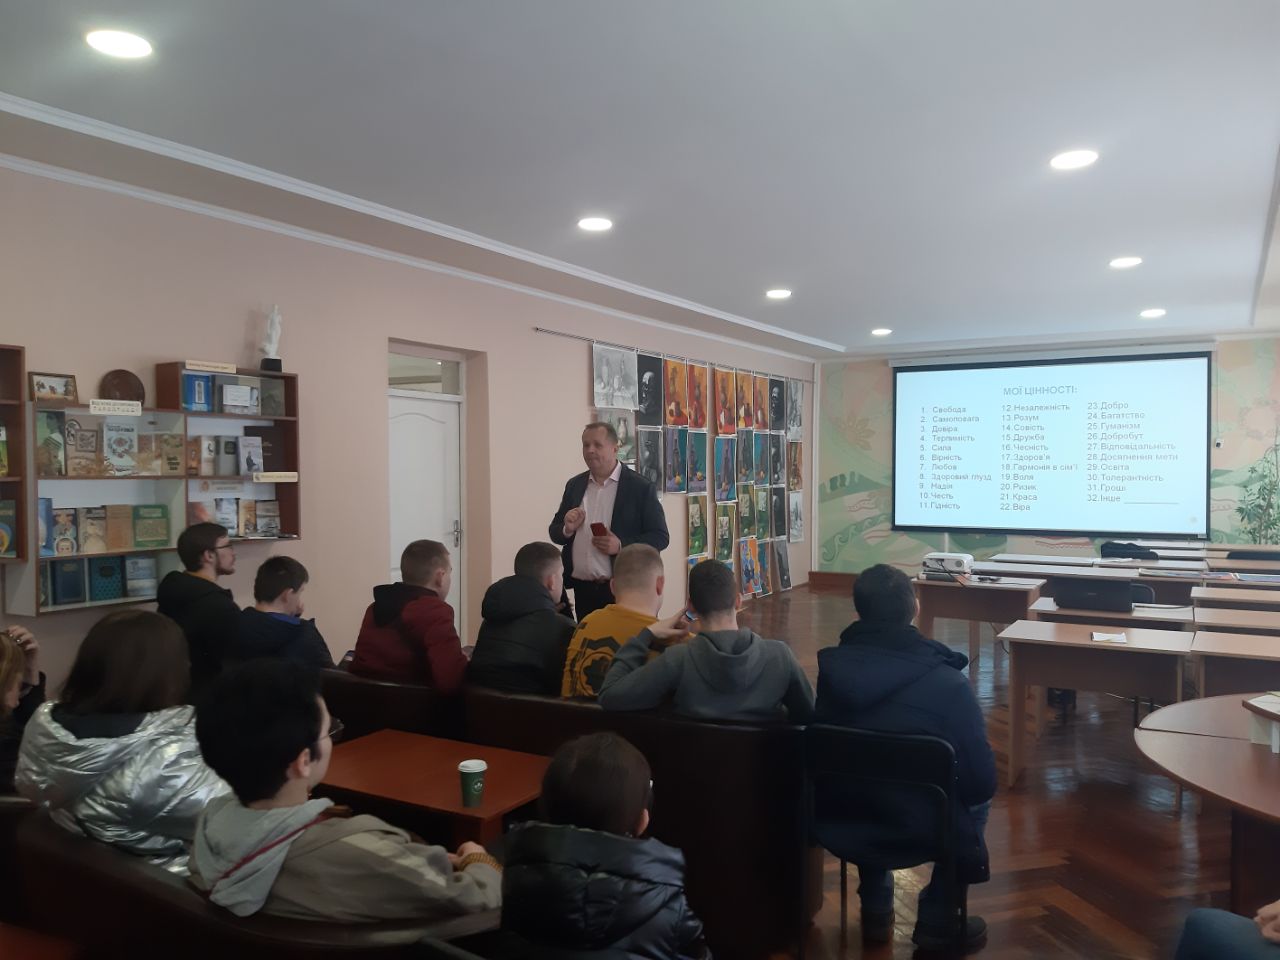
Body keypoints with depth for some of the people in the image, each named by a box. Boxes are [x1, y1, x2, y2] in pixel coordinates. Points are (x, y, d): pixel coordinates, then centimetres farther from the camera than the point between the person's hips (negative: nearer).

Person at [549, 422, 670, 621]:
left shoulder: (641, 488, -5)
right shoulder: (574, 485, 10)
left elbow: (660, 537, -6)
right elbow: (554, 532, 15)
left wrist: (621, 546, -19)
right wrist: (567, 529, -8)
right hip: (583, 590, 4)